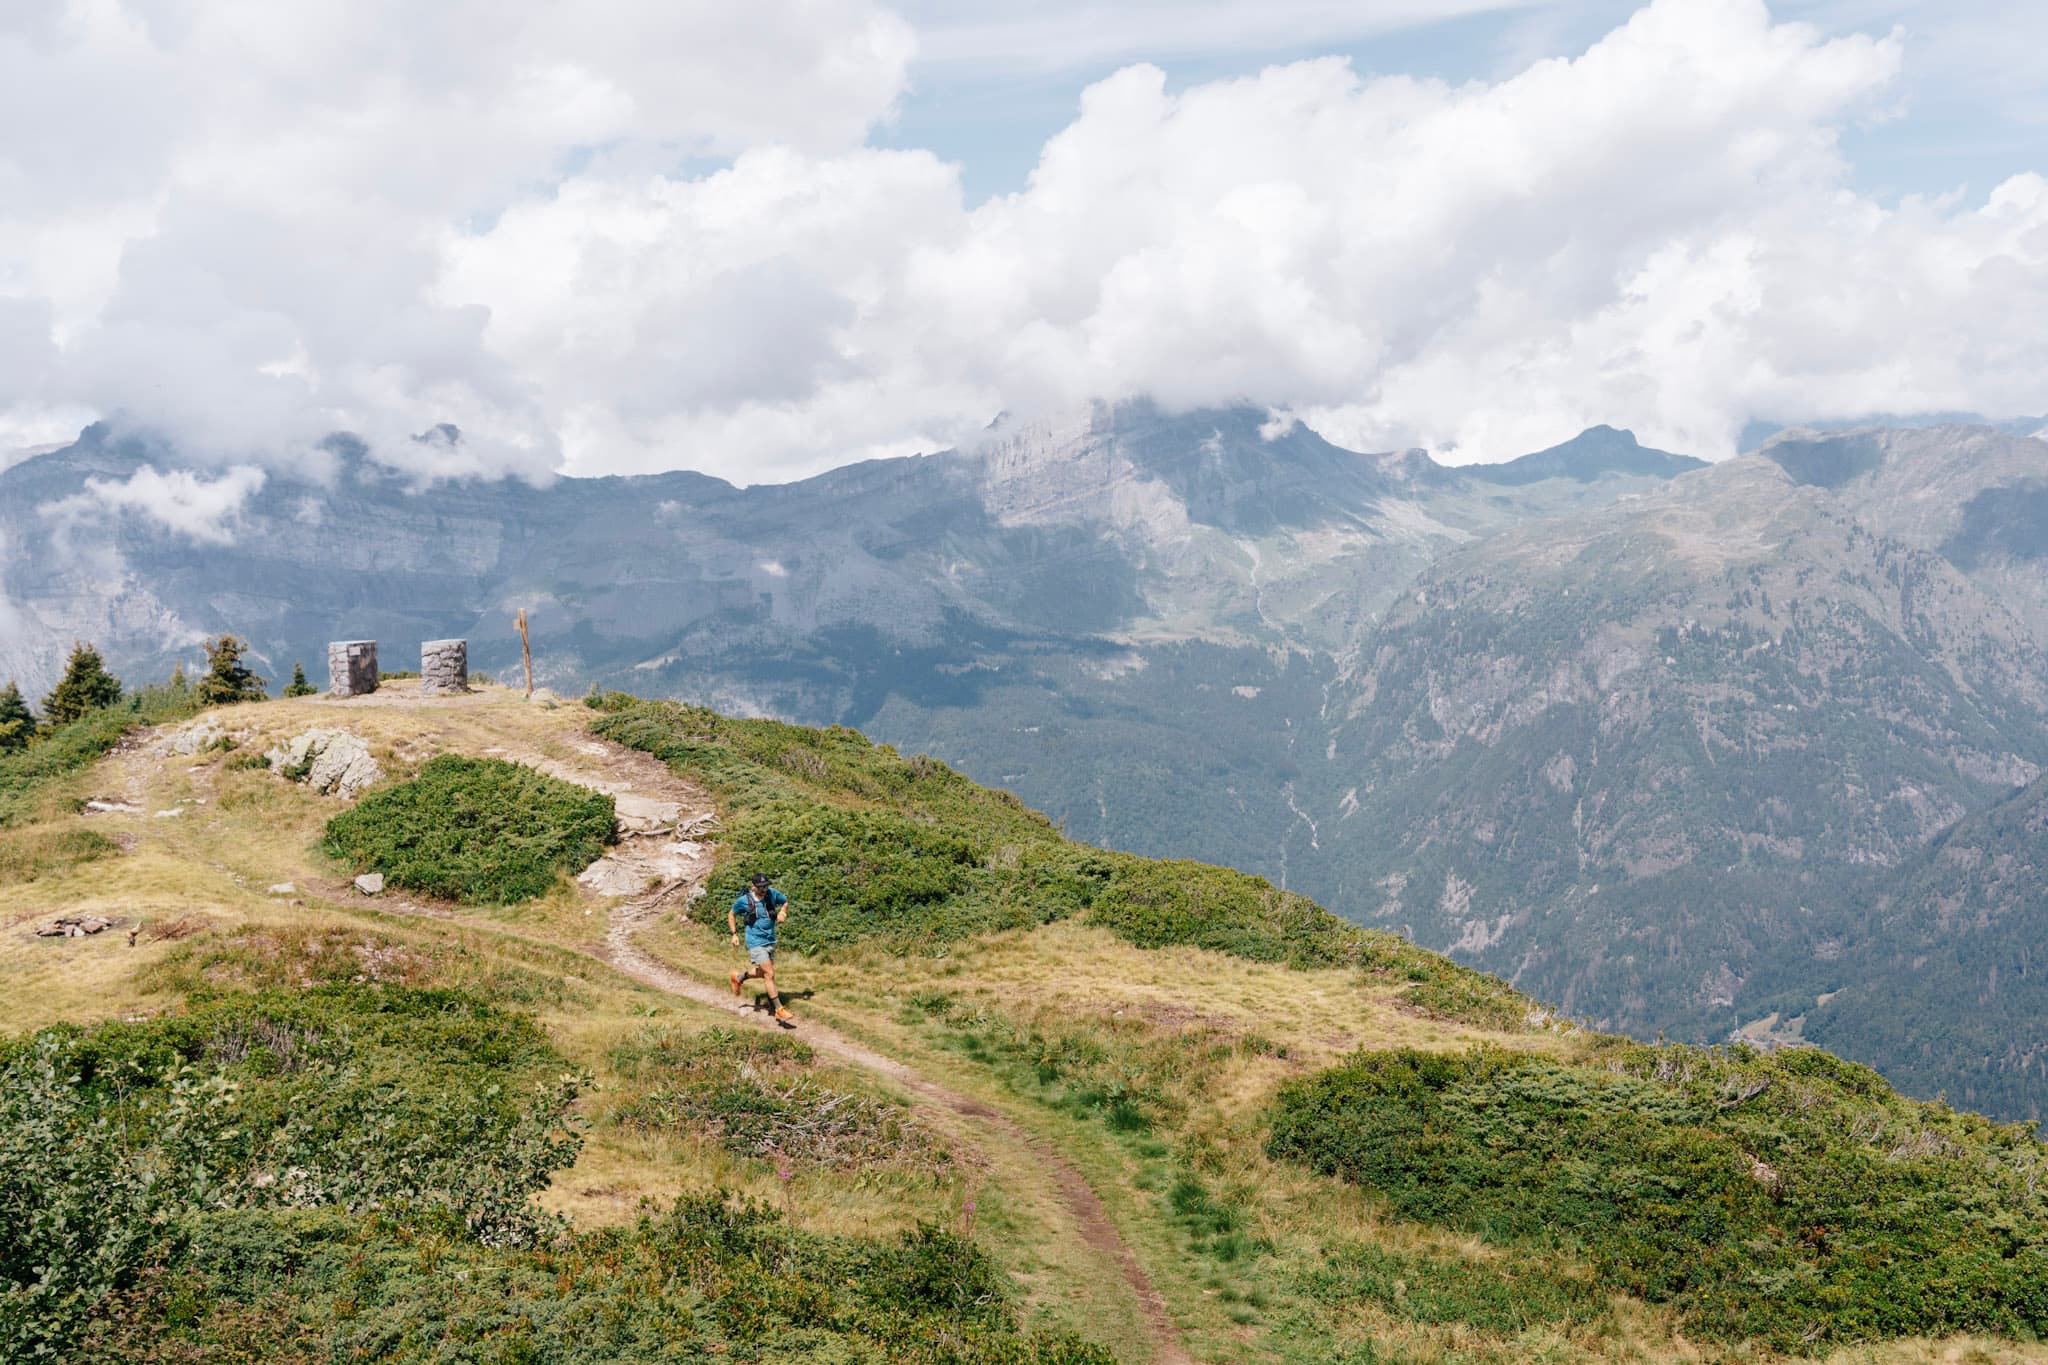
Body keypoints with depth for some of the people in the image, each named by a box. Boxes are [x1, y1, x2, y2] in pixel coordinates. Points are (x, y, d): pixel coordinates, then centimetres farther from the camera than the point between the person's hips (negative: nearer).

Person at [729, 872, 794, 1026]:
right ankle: (780, 1011, -5)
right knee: (770, 975, -11)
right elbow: (731, 914, 5)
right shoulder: (744, 900, -13)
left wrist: (782, 912, -7)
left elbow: (786, 901, 13)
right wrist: (734, 934, -2)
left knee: (763, 972, 21)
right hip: (756, 942, -5)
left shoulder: (772, 893, -7)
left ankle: (738, 977, 48)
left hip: (770, 941, 5)